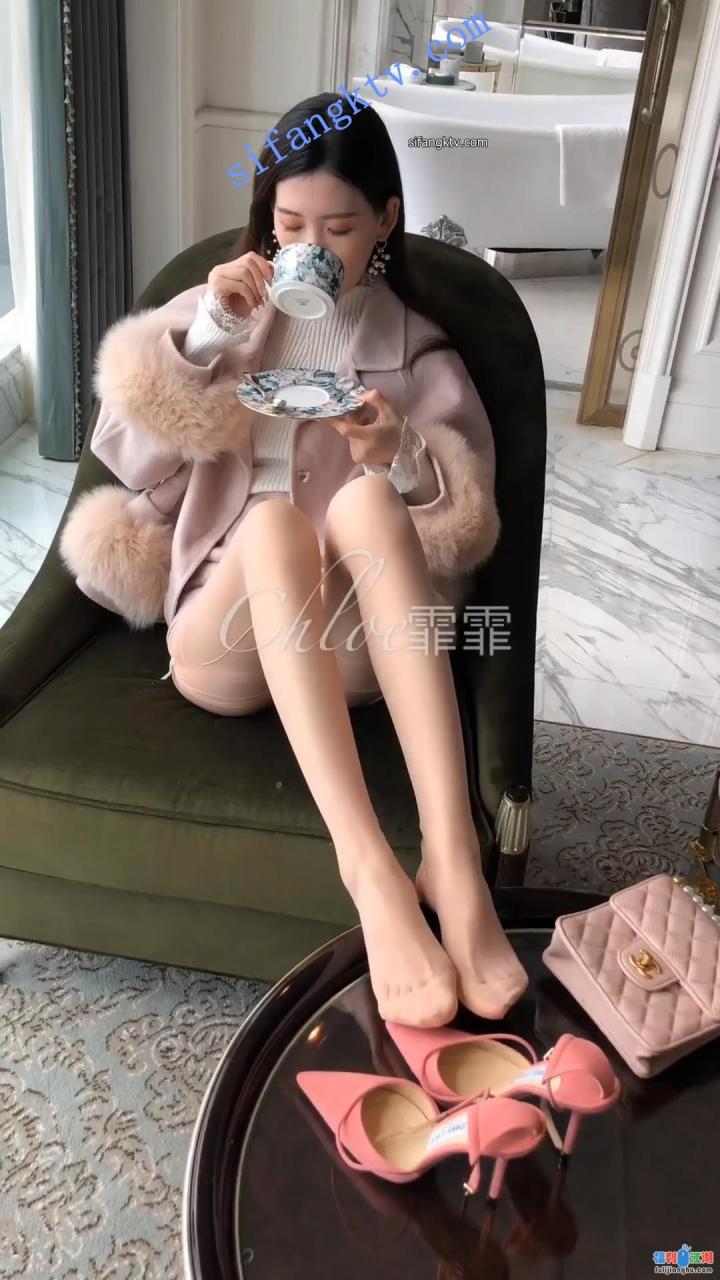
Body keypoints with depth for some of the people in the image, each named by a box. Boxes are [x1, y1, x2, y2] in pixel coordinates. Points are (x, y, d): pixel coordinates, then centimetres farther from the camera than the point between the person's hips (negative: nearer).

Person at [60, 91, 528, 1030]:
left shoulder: (416, 351, 10)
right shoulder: (224, 309, 14)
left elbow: (468, 528, 1)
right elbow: (128, 460, 3)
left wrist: (403, 455, -19)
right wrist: (205, 337, -9)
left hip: (352, 642, 0)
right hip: (224, 642, 1)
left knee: (365, 500, -32)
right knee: (273, 520, -33)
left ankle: (452, 861, -41)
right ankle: (372, 875, -44)